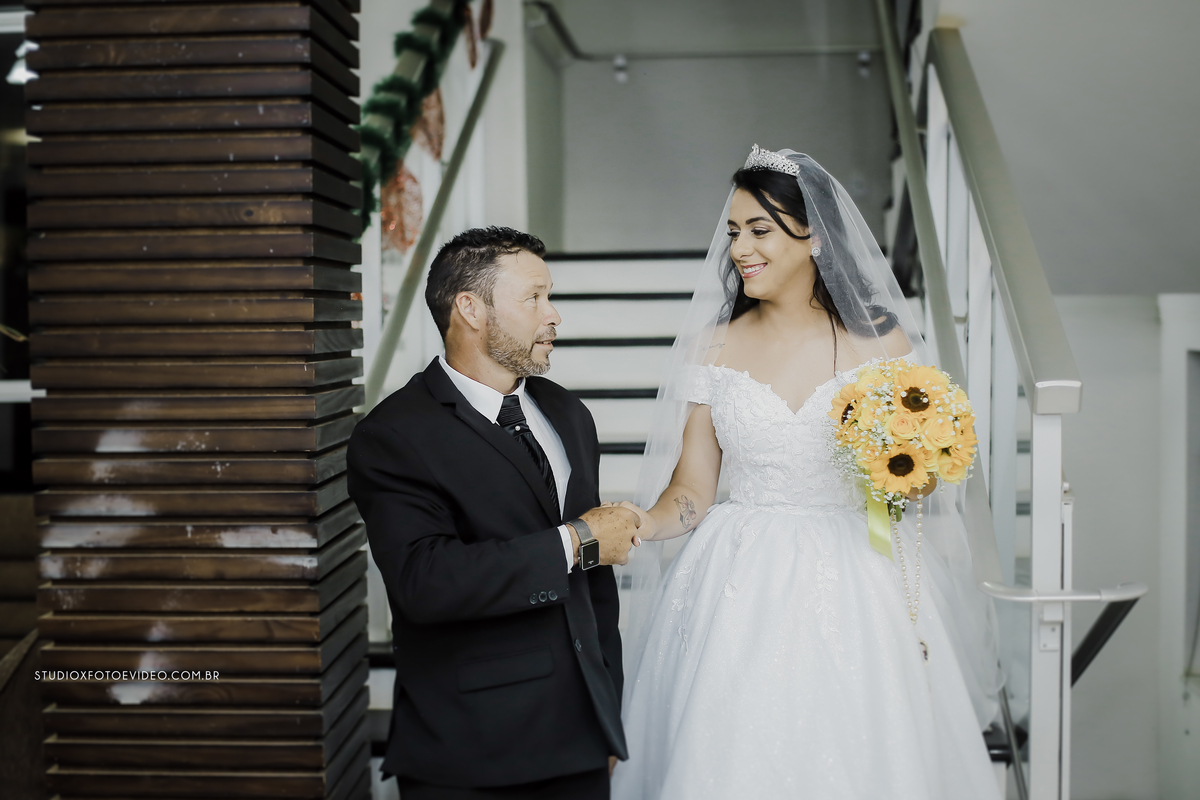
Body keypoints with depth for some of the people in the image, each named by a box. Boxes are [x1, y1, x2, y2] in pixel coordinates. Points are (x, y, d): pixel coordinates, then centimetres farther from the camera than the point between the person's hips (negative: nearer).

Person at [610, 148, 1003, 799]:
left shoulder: (881, 343, -1)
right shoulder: (714, 348, 3)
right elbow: (691, 491, 3)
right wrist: (635, 525, -16)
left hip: (855, 588, -1)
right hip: (741, 593, 1)